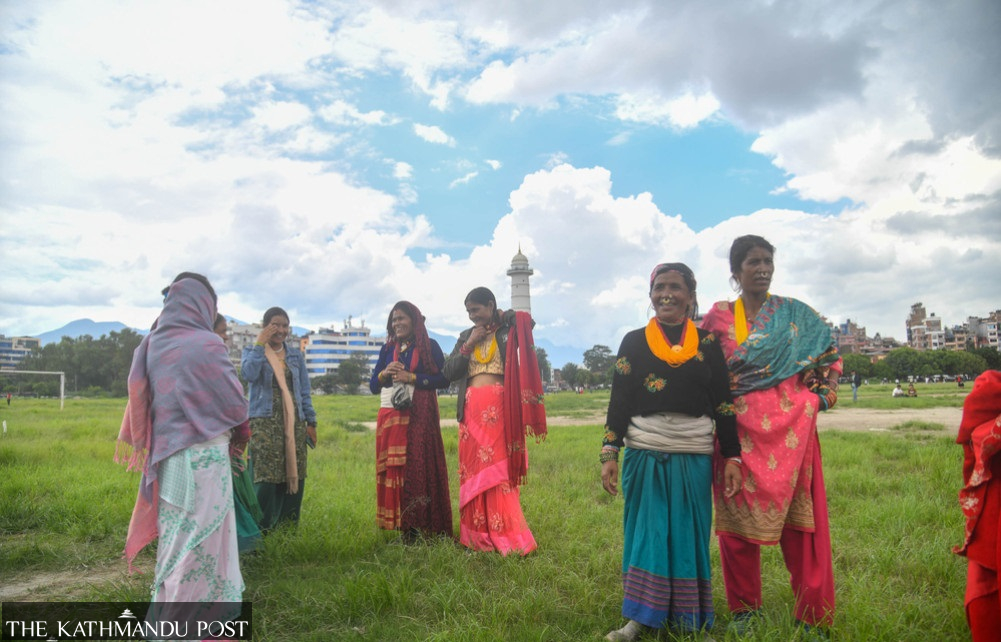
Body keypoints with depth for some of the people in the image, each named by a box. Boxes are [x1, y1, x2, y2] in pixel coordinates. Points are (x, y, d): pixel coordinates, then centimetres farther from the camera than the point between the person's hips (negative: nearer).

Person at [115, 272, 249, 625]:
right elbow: (234, 402, -10)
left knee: (175, 540, 19)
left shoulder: (152, 344, 4)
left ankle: (167, 622, 32)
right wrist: (240, 433, 10)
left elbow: (147, 401, 9)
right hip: (203, 456, -7)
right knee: (200, 543, 4)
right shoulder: (205, 344, -15)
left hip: (166, 457, 7)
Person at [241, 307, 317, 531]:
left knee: (294, 476, 3)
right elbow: (248, 374, -17)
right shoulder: (253, 351, 6)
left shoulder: (295, 355, 14)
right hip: (265, 422, -3)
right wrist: (260, 343, -13)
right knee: (266, 476, -11)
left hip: (294, 422, 4)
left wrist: (311, 422, 10)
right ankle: (261, 528, 0)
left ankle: (288, 528, 15)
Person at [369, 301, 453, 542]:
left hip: (419, 416, -4)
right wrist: (384, 373, -5)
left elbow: (444, 379, -6)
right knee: (393, 468, -1)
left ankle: (418, 527, -4)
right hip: (390, 416, 4)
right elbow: (373, 386, 16)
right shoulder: (387, 349, 17)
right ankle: (402, 529, 3)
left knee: (418, 467, -9)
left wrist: (411, 377, -12)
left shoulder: (429, 346, 4)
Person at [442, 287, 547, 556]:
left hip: (500, 408, -4)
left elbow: (528, 321, -14)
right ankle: (476, 535, 10)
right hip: (471, 409, 4)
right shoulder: (466, 336, 18)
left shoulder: (508, 330, 7)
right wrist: (469, 345, 1)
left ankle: (506, 536, 0)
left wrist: (500, 319, 0)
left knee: (499, 468, -7)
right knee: (473, 468, 3)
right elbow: (448, 372, 11)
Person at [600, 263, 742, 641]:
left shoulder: (707, 343, 5)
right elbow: (619, 402, 2)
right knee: (644, 533, 5)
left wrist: (732, 457, 0)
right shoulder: (634, 342, 4)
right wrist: (609, 454, -4)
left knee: (690, 536, 8)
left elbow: (723, 404, 4)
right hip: (644, 454, 0)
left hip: (694, 457, 1)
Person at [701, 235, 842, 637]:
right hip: (739, 430, 0)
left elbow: (831, 356, 17)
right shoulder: (717, 317, 6)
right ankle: (744, 608, 23)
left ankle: (813, 617, 15)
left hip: (790, 429, 0)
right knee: (737, 518, 6)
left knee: (800, 519, 1)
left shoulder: (795, 313, 8)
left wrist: (822, 396, 5)